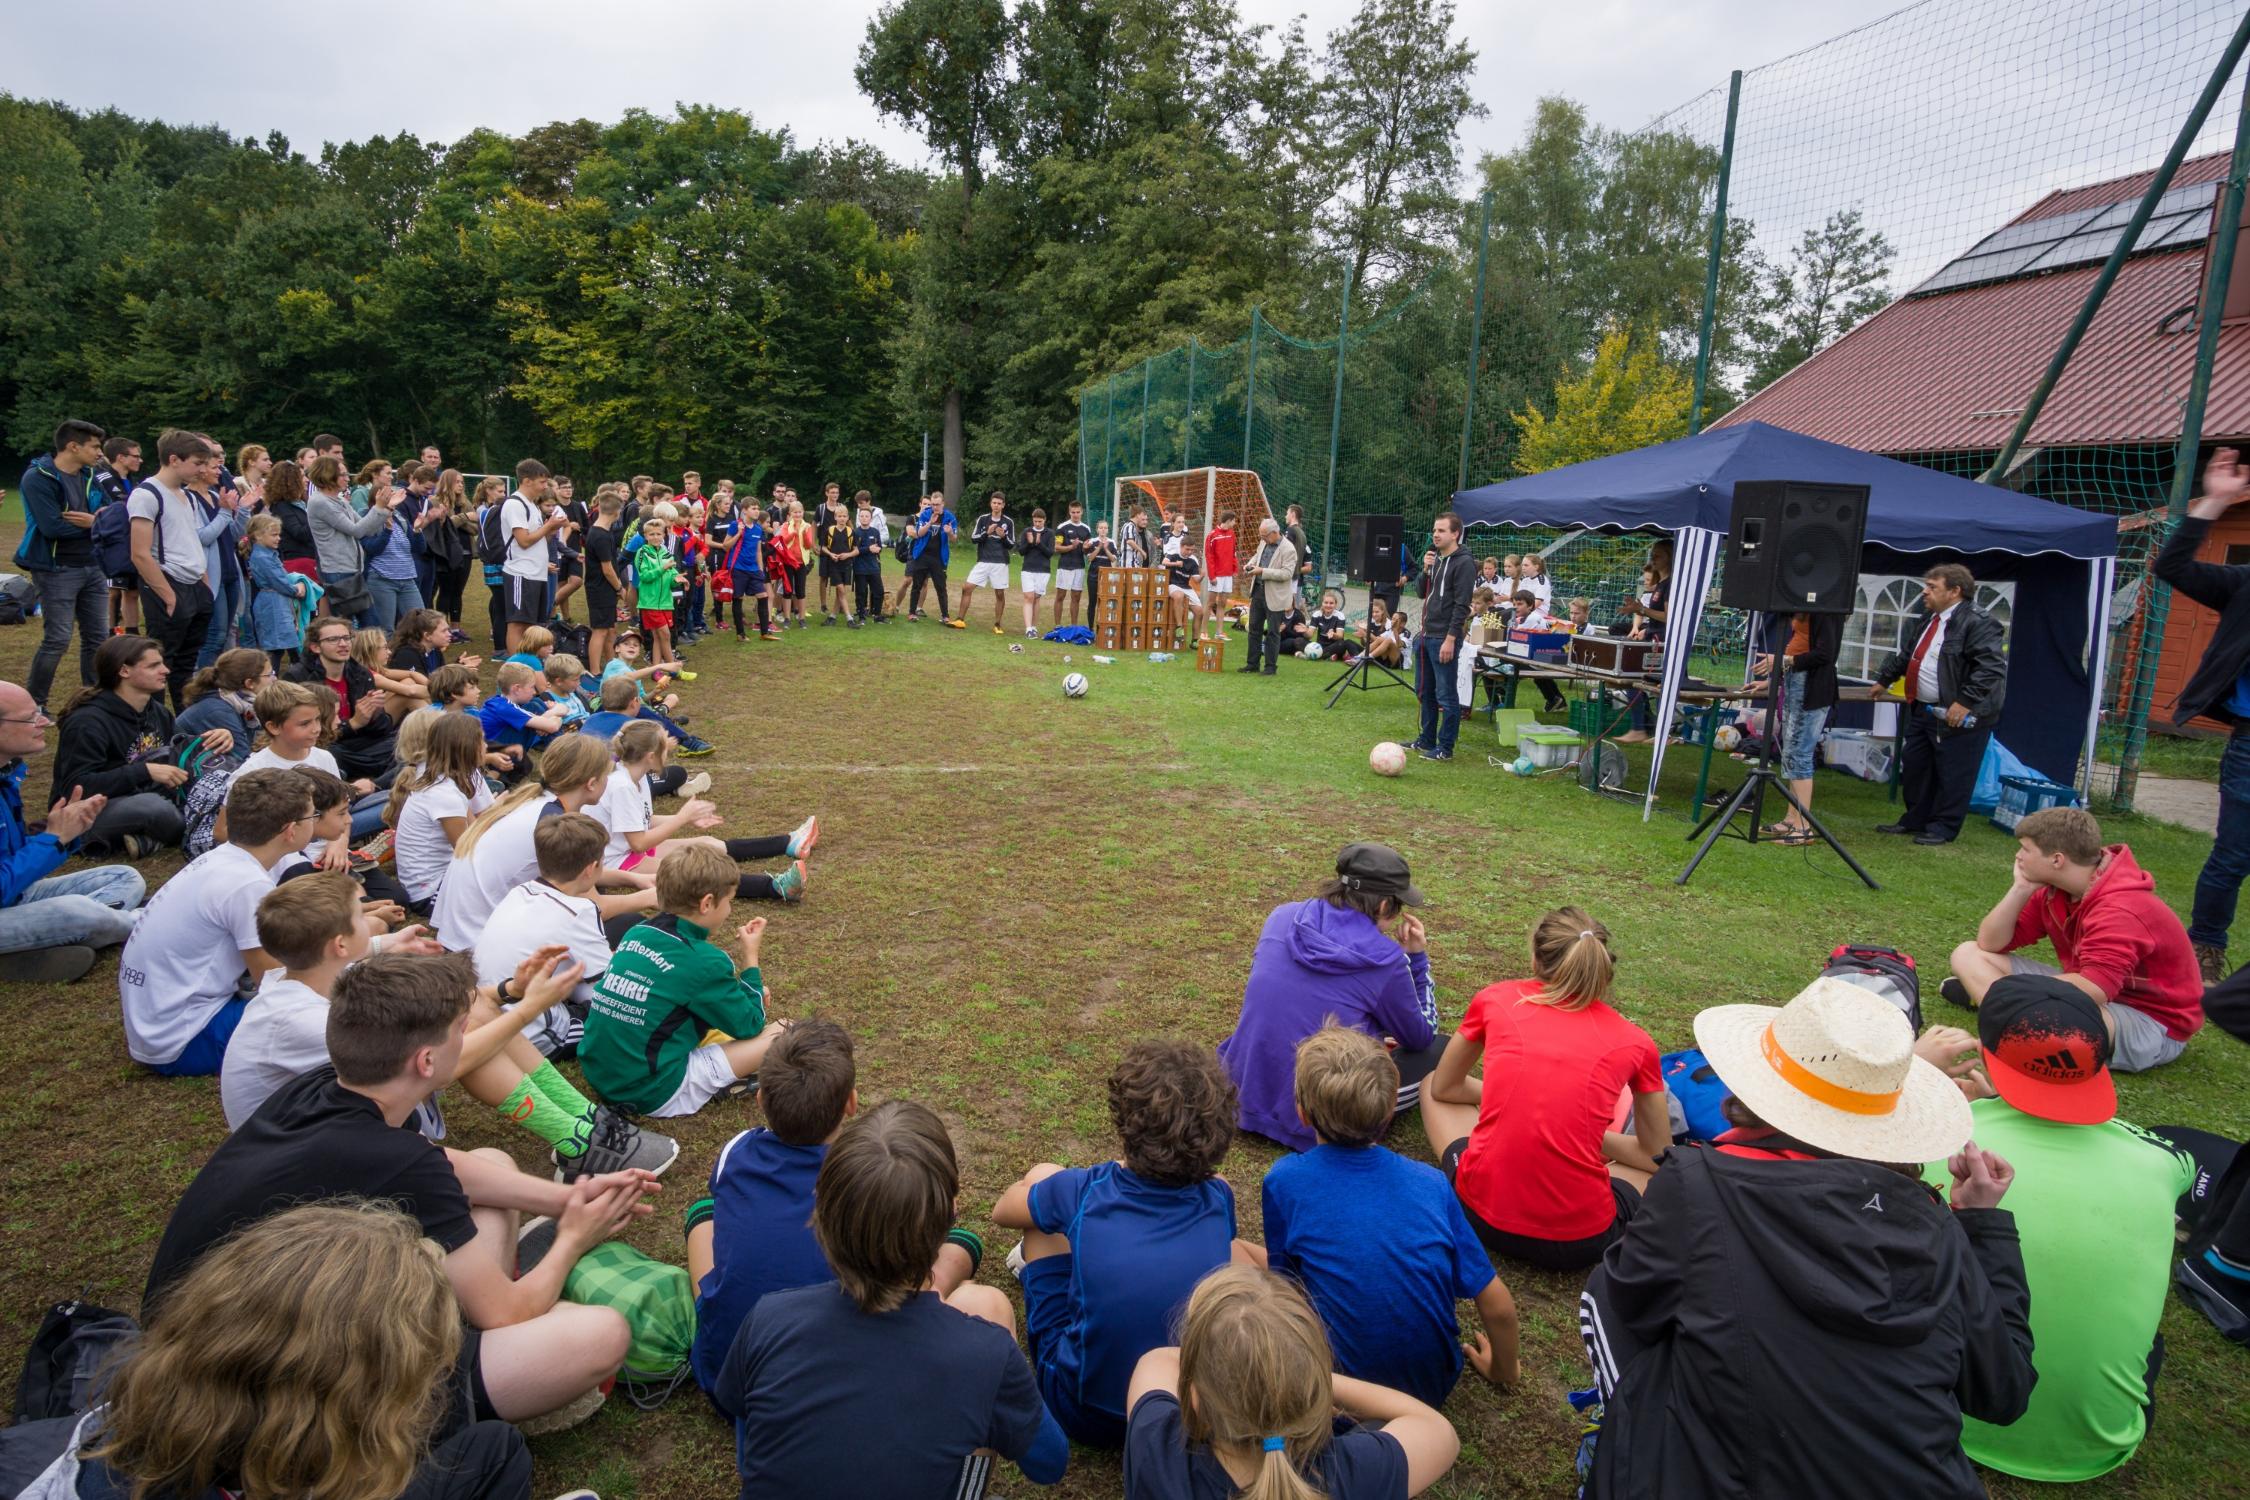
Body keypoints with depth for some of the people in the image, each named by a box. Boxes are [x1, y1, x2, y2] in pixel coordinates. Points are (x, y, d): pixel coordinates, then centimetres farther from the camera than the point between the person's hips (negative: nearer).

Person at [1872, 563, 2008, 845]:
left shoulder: (1978, 623, -17)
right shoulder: (1927, 620, 13)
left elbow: (1992, 666, -25)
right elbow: (1904, 655, 27)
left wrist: (1966, 701, -27)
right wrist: (1883, 679, 31)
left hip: (1957, 714, -9)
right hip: (1920, 709, 9)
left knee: (1951, 774, 1)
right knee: (1913, 766, 15)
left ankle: (1943, 828, 12)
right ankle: (1914, 820, 29)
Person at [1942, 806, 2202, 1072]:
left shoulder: (2121, 910, -27)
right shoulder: (2054, 889, -2)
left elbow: (2090, 993, -38)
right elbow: (1990, 944, 2)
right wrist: (2021, 888, -10)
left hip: (2152, 1022, -9)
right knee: (1968, 955, 1)